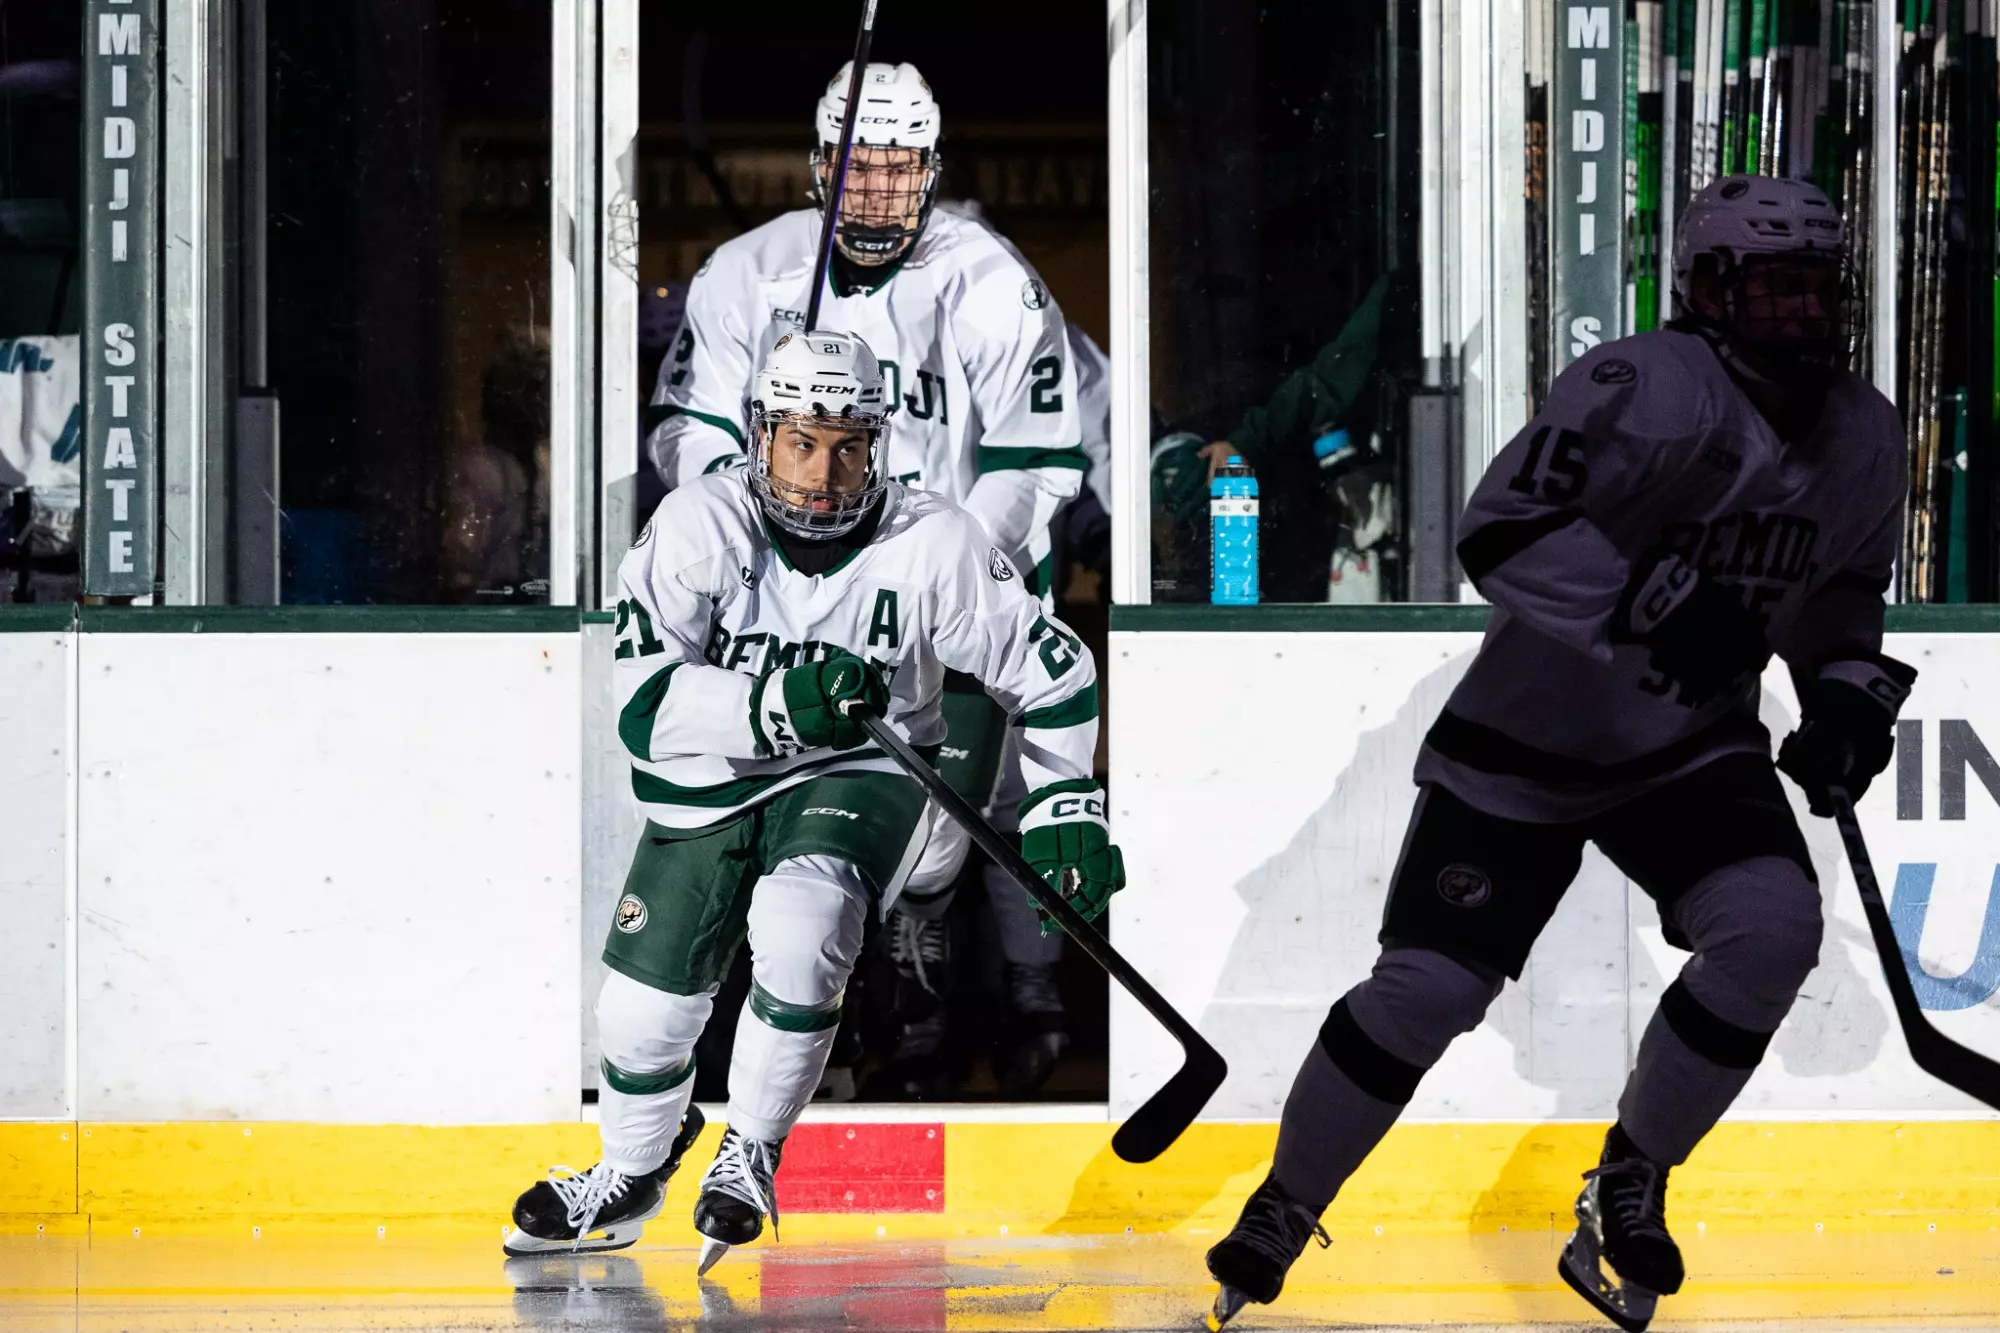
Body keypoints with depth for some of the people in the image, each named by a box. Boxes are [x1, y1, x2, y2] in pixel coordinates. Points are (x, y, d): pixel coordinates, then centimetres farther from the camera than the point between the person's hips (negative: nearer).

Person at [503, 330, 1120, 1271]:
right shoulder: (700, 527, -21)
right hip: (709, 785, 2)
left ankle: (750, 1155, -5)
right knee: (646, 1008, 7)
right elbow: (644, 700, -29)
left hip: (860, 778, -2)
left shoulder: (932, 546, -19)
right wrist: (775, 705, -42)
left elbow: (1050, 672, -6)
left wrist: (1065, 806, -11)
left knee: (797, 936, -31)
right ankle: (630, 1174, 42)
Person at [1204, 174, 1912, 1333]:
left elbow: (1844, 586, 15)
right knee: (1428, 986, -9)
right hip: (1527, 738, -5)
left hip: (1693, 746, 5)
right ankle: (1284, 1211, 14)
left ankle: (1629, 1184, -1)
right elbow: (1501, 533, -32)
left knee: (1774, 926, -20)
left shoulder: (1864, 438, -1)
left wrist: (1846, 687, -3)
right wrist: (1649, 608, -40)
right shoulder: (1649, 390, -25)